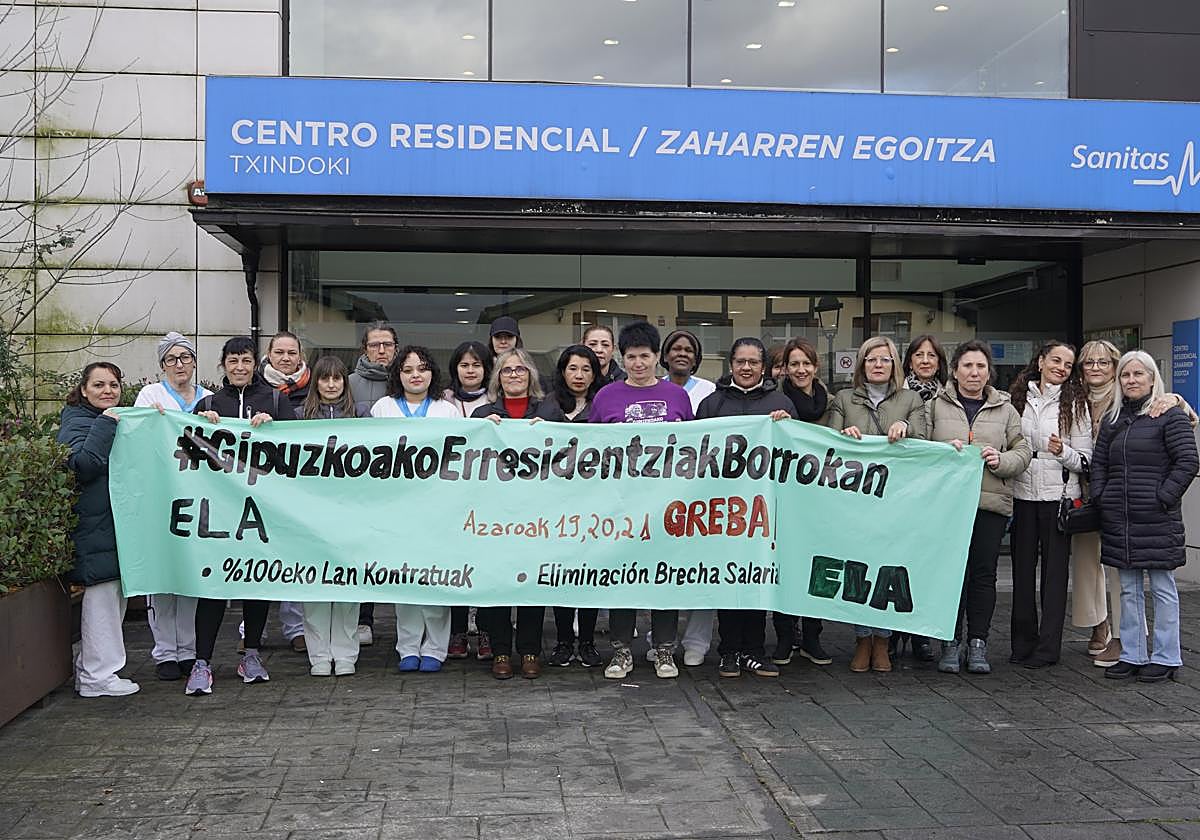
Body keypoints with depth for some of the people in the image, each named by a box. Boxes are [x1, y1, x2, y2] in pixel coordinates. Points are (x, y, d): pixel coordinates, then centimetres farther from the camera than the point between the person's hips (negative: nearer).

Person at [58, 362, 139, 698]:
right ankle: (97, 676, 0)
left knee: (114, 593, 14)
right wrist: (105, 426, -24)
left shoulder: (120, 419, 19)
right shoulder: (78, 423, -9)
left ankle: (89, 669, 25)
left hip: (117, 524, 10)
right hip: (95, 526, -10)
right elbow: (83, 465, -25)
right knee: (102, 592, -7)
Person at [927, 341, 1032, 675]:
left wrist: (1001, 460, -7)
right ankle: (951, 642, 9)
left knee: (984, 573, 2)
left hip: (991, 501, 2)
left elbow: (1023, 451, 13)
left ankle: (978, 642, 11)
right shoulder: (936, 405, 8)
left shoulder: (1005, 409, 14)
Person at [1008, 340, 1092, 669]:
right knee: (1022, 568, 6)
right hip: (1022, 493, 3)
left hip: (1058, 494, -3)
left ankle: (1048, 647, 6)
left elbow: (1085, 460, -2)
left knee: (1055, 569, 0)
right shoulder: (1018, 398, 9)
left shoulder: (1075, 404, 0)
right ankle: (1023, 642, 15)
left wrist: (1063, 451, -19)